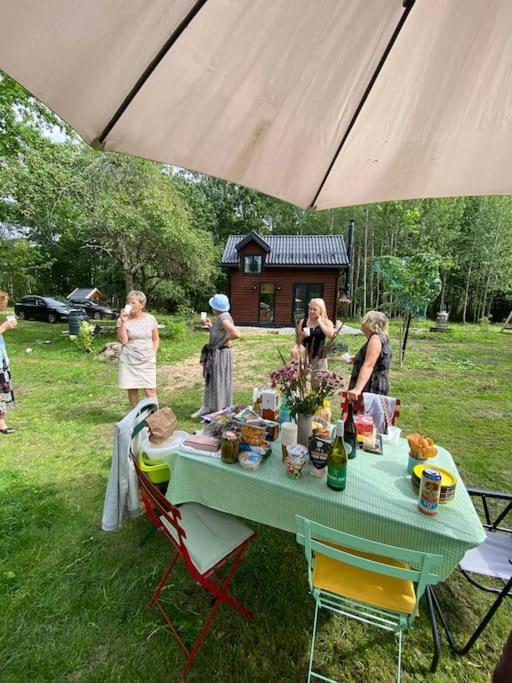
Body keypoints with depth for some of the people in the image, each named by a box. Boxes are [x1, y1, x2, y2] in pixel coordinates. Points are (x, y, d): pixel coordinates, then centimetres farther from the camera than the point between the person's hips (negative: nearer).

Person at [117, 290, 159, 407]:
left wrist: (153, 353, -2)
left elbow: (156, 339, 10)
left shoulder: (150, 319, 2)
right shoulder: (123, 320, -2)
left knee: (150, 389, -5)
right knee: (132, 389, 8)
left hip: (147, 360, 0)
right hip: (129, 360, 0)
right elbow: (123, 341, -12)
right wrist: (123, 322, -16)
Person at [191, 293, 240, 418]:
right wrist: (211, 325, 16)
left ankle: (221, 411, 18)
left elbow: (236, 334, -34)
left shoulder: (224, 319, -22)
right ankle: (206, 406, 33)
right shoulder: (220, 318, 8)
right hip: (215, 354, 10)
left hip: (221, 355, -10)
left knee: (220, 382, 3)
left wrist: (226, 341, -19)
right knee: (211, 380, 18)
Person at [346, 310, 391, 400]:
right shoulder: (382, 338, 18)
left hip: (370, 391, -10)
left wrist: (357, 389, -37)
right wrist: (357, 359, 40)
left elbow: (368, 366, -28)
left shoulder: (376, 338, -14)